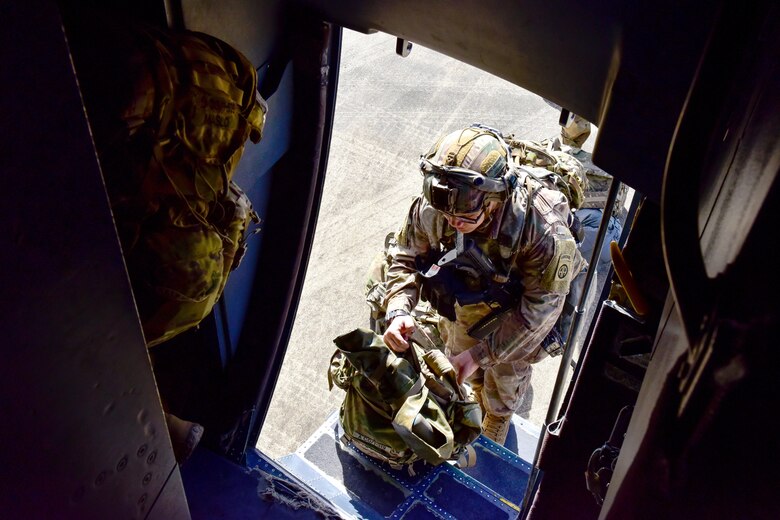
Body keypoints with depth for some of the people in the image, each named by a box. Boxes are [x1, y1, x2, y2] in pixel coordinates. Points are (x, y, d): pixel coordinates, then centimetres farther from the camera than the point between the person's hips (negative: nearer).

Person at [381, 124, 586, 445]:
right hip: (465, 304, 3)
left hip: (516, 312, -3)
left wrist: (481, 353, -34)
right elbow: (405, 258, -17)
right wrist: (398, 311, -36)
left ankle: (490, 445, 57)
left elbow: (541, 305, -32)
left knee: (503, 386, 24)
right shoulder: (430, 208, -34)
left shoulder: (544, 229, -44)